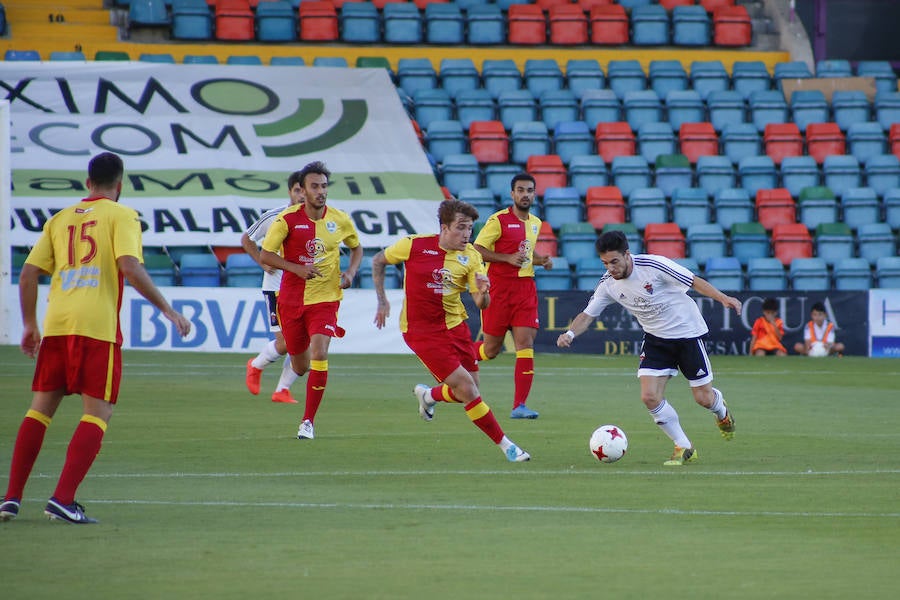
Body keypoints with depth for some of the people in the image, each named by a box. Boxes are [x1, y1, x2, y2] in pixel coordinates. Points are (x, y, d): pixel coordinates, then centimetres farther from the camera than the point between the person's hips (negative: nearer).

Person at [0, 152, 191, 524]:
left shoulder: (60, 219, 18)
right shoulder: (121, 216, 3)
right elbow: (130, 268, -12)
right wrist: (168, 311, -8)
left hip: (56, 325, 5)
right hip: (98, 326, -5)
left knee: (41, 407, 13)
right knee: (98, 412, -1)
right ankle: (63, 500, -14)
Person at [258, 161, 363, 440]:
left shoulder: (340, 220, -1)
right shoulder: (288, 219, -8)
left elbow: (356, 248, 18)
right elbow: (265, 255, -7)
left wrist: (351, 272, -1)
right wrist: (297, 269, -19)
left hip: (325, 299, 0)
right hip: (291, 299, 0)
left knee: (319, 354, -21)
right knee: (300, 367, 9)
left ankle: (308, 422, -12)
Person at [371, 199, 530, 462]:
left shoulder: (470, 256, -3)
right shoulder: (414, 246, -11)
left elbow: (481, 304, -5)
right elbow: (378, 261, 5)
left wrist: (483, 292, -28)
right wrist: (382, 300, 3)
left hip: (455, 325, 5)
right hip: (421, 330, -5)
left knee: (467, 392, 7)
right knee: (467, 389, -13)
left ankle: (428, 395, 40)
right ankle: (505, 445, -3)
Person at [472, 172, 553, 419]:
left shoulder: (535, 223, 14)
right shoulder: (499, 220, -8)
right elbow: (477, 250, -11)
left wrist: (542, 260, 9)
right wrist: (509, 258, -20)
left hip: (525, 288, 5)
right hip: (499, 288, -5)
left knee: (525, 344, -8)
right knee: (491, 348, 3)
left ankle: (519, 405, -9)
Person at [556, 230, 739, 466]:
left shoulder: (654, 265, -25)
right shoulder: (608, 284, -9)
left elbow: (695, 282, -17)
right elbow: (588, 314, 0)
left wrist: (723, 298, -27)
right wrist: (570, 334, -19)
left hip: (688, 333, -4)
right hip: (656, 338, 4)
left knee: (703, 398, 2)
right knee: (650, 397, -13)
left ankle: (722, 412, 42)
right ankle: (684, 448, 4)